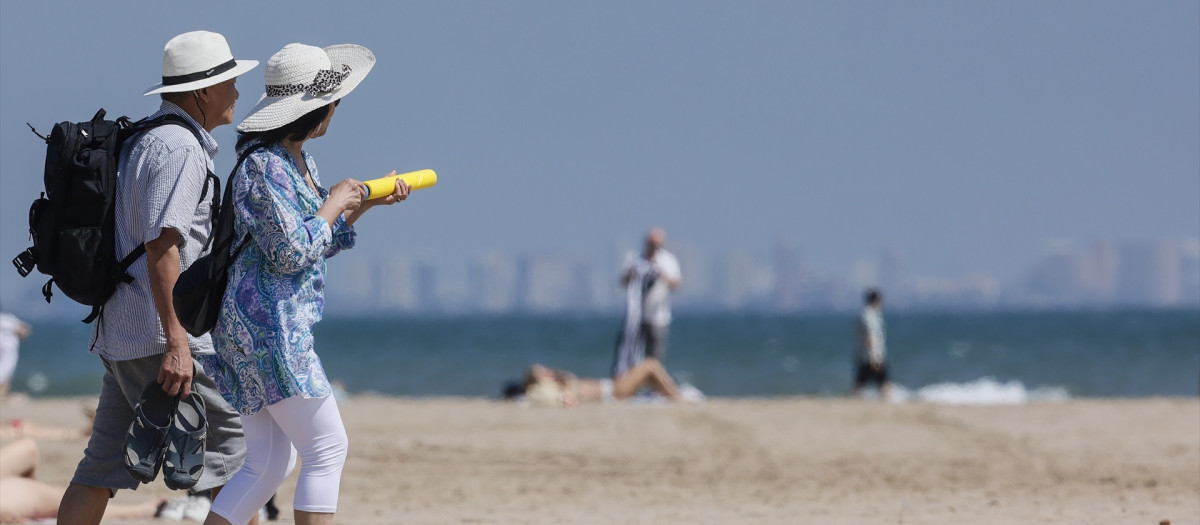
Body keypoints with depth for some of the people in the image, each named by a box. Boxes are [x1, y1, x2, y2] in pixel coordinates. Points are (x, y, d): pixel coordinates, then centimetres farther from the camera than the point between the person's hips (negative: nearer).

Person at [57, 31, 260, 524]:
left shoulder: (143, 142, 19)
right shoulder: (179, 148, -13)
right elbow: (161, 246, -23)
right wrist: (177, 343, -26)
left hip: (122, 334, 10)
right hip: (159, 335, -10)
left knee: (103, 469, 8)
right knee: (234, 451, -5)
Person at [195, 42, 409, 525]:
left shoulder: (298, 161, 15)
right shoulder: (264, 166, -15)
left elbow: (319, 245, 23)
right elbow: (292, 253, -20)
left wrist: (367, 201, 14)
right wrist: (334, 203, -7)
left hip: (263, 328, 10)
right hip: (267, 325, -10)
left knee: (268, 464, 9)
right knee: (327, 448, -6)